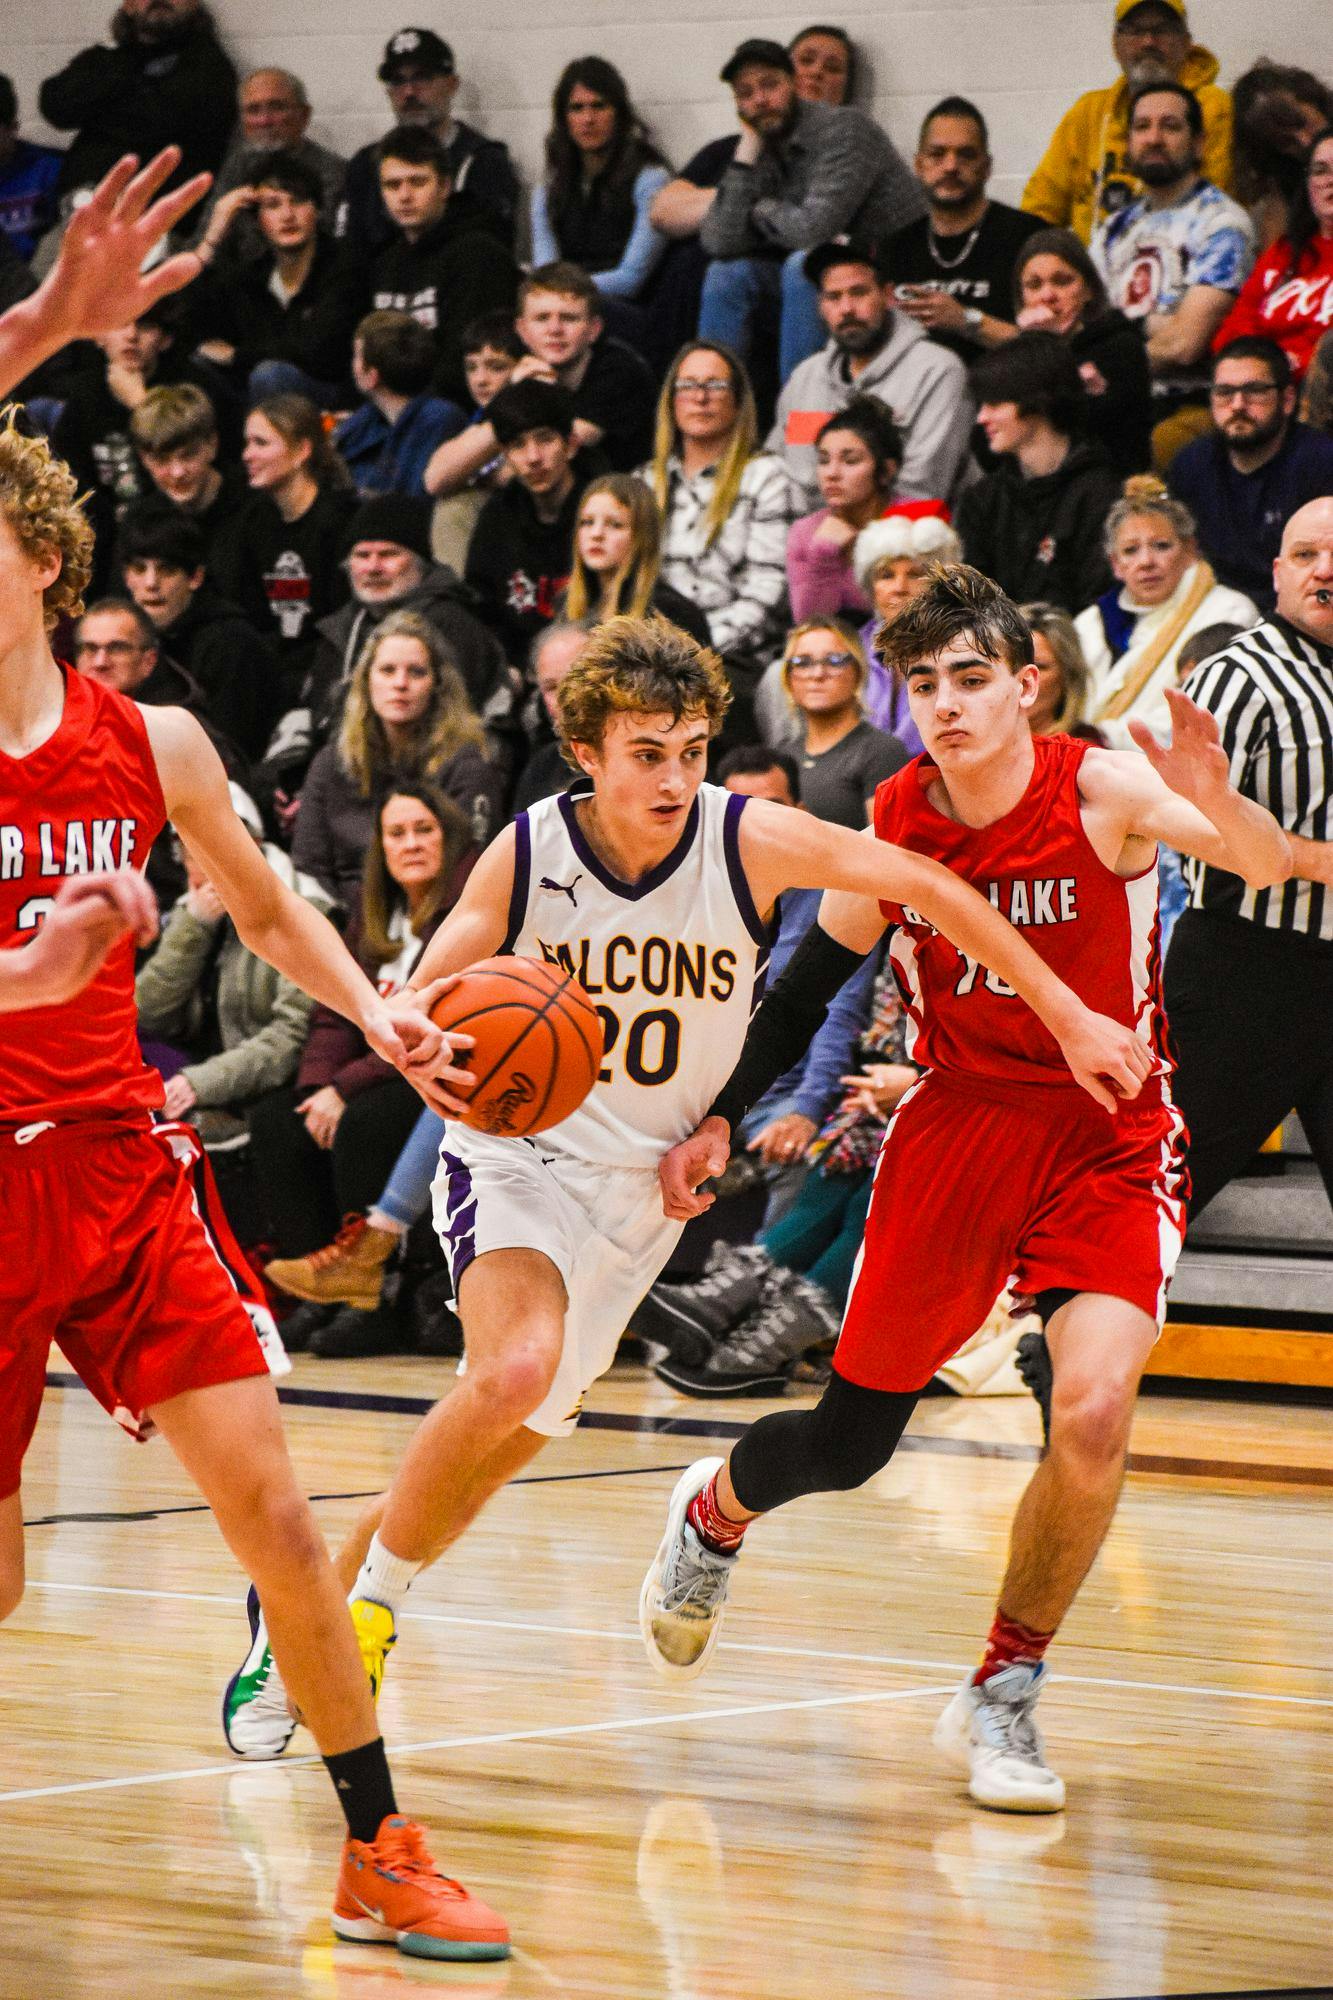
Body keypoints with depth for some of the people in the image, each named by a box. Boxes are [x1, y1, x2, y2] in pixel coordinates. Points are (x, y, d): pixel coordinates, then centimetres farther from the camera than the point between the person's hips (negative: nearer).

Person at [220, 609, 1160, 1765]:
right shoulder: (527, 855, -14)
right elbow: (417, 999, -8)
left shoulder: (748, 839, -15)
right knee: (515, 1369, -30)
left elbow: (933, 889, -9)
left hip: (642, 1182, 2)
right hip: (515, 1151, -2)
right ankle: (373, 1602, -9)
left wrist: (1069, 1019, -10)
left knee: (504, 1446, 2)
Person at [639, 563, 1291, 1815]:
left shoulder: (1102, 791, -19)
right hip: (957, 1132, 2)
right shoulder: (891, 825, -8)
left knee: (1094, 1408, -24)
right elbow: (808, 984, 8)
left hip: (1110, 1139, -2)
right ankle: (713, 1517, 45)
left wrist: (1217, 804, -56)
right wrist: (720, 1116, -1)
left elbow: (1270, 868, -35)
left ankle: (1002, 1699, -3)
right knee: (845, 1446, 8)